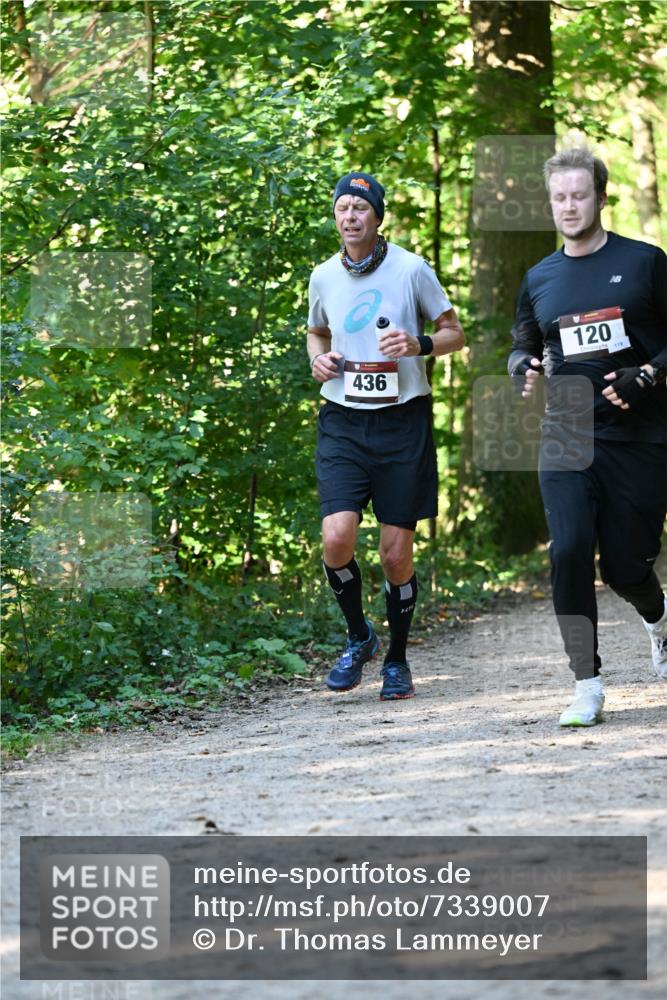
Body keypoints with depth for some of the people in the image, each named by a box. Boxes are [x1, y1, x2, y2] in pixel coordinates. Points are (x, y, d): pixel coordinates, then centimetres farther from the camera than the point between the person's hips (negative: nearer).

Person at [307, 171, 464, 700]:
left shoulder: (411, 269, -3)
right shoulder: (324, 277, 7)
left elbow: (455, 333, 5)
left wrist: (420, 345, -15)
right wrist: (319, 356, 3)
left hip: (402, 420, -2)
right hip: (343, 422, 2)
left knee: (397, 553, 0)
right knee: (337, 536, -17)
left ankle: (397, 659, 21)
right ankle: (358, 637, 9)